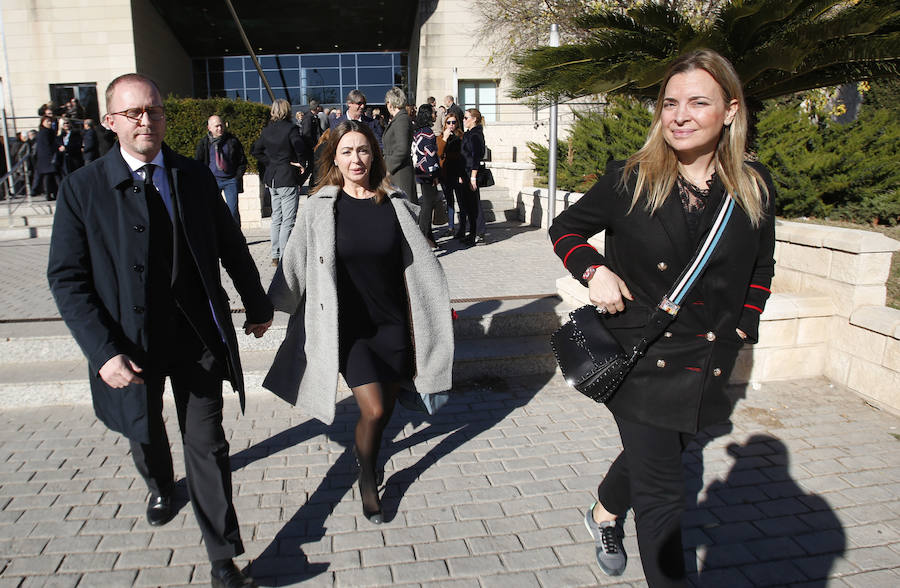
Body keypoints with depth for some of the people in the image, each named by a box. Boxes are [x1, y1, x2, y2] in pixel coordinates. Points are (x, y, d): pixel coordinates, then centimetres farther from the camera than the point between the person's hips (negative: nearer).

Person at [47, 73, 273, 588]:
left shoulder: (196, 177, -2)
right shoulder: (83, 188, -9)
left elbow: (232, 247, 8)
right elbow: (67, 278, -10)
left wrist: (259, 305, 15)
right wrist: (103, 352, -19)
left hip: (198, 336, 0)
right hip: (131, 342, 0)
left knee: (207, 444, 3)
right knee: (145, 431, 24)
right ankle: (161, 487, 58)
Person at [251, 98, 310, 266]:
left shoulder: (267, 130, 8)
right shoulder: (291, 128, -11)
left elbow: (256, 150, 12)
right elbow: (300, 147, -25)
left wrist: (270, 163, 12)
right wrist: (302, 164, -10)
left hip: (272, 179, 7)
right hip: (289, 179, -7)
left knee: (276, 218, 15)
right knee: (288, 220, -3)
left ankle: (275, 256, 20)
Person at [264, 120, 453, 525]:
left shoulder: (395, 204, 0)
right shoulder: (320, 207, -5)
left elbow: (414, 267, 6)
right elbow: (294, 265, 2)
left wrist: (419, 323, 7)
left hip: (392, 323, 3)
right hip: (348, 326, -2)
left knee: (387, 407, 10)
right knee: (374, 410, -8)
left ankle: (368, 456, 41)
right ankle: (367, 483, 19)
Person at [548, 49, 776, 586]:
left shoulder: (755, 189, -2)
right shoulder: (630, 181, -11)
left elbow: (760, 271, 13)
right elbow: (566, 228, 3)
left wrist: (741, 330, 5)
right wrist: (594, 270, -15)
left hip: (708, 363, 4)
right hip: (640, 358, -4)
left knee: (649, 457, 25)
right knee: (662, 493, -1)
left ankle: (604, 513, 55)